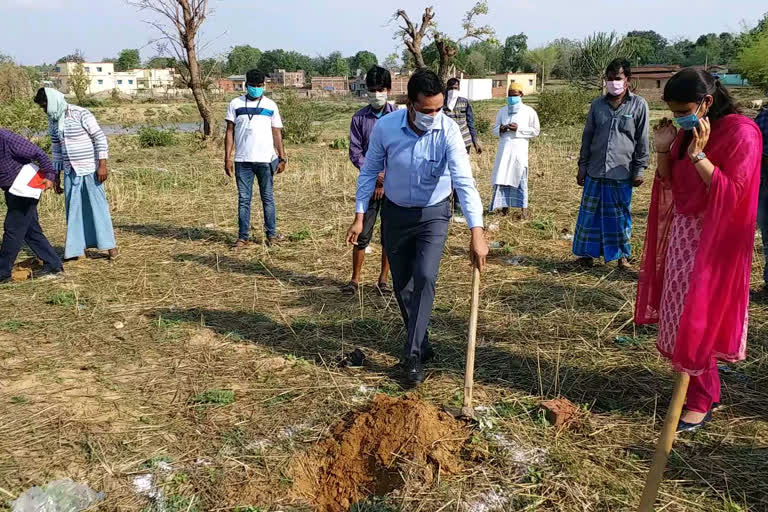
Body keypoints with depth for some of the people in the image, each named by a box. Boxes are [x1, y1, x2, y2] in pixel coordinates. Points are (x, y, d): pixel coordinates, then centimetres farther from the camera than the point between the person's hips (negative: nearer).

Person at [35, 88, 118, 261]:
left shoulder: (81, 114, -11)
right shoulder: (53, 121, 9)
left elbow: (100, 138, -12)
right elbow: (56, 148, 16)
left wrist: (102, 164, -18)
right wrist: (56, 176, 15)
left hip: (89, 169, -6)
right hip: (70, 172, 6)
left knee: (98, 205, -2)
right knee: (72, 209, 7)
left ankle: (110, 245, 7)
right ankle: (75, 248, 14)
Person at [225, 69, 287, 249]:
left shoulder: (270, 105, 7)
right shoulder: (235, 104, 7)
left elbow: (277, 133, 7)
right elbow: (230, 132, 6)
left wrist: (282, 158, 0)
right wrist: (227, 158, -1)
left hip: (265, 160, 0)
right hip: (243, 160, 0)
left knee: (268, 198, 6)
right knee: (243, 199, 3)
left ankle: (272, 234, 14)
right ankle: (243, 237, 9)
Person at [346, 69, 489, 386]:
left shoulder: (448, 131, -22)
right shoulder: (385, 127, -17)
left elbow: (464, 181, -32)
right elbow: (369, 172, -2)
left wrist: (477, 232, -41)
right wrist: (359, 216, -4)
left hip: (433, 214, -2)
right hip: (395, 213, 3)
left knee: (424, 277, -18)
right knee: (402, 285, 9)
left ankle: (413, 355, -7)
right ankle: (422, 345, 29)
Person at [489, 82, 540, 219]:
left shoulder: (529, 112, 6)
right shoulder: (502, 111, 16)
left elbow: (536, 131, 4)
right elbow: (495, 129, 20)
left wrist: (519, 128, -9)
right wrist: (501, 129, -4)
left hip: (519, 148, -3)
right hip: (504, 148, 3)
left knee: (520, 177, -4)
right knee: (502, 177, -2)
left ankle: (523, 208, 0)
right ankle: (504, 205, 4)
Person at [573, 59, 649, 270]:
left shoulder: (638, 105, 1)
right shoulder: (598, 105, 9)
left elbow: (642, 140, 2)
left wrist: (639, 169, -1)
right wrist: (582, 166, 10)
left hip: (622, 172, -2)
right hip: (595, 172, 3)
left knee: (621, 216, 6)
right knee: (590, 213, 5)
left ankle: (623, 255, 18)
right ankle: (587, 252, 16)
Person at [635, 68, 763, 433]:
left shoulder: (741, 132, -15)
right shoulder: (687, 132, 6)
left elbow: (732, 194, -20)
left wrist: (698, 155, -26)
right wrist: (663, 150, -4)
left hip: (713, 241, -8)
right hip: (681, 233, 8)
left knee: (698, 320, -3)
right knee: (679, 315, 12)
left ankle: (701, 401, 12)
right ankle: (702, 387, 28)